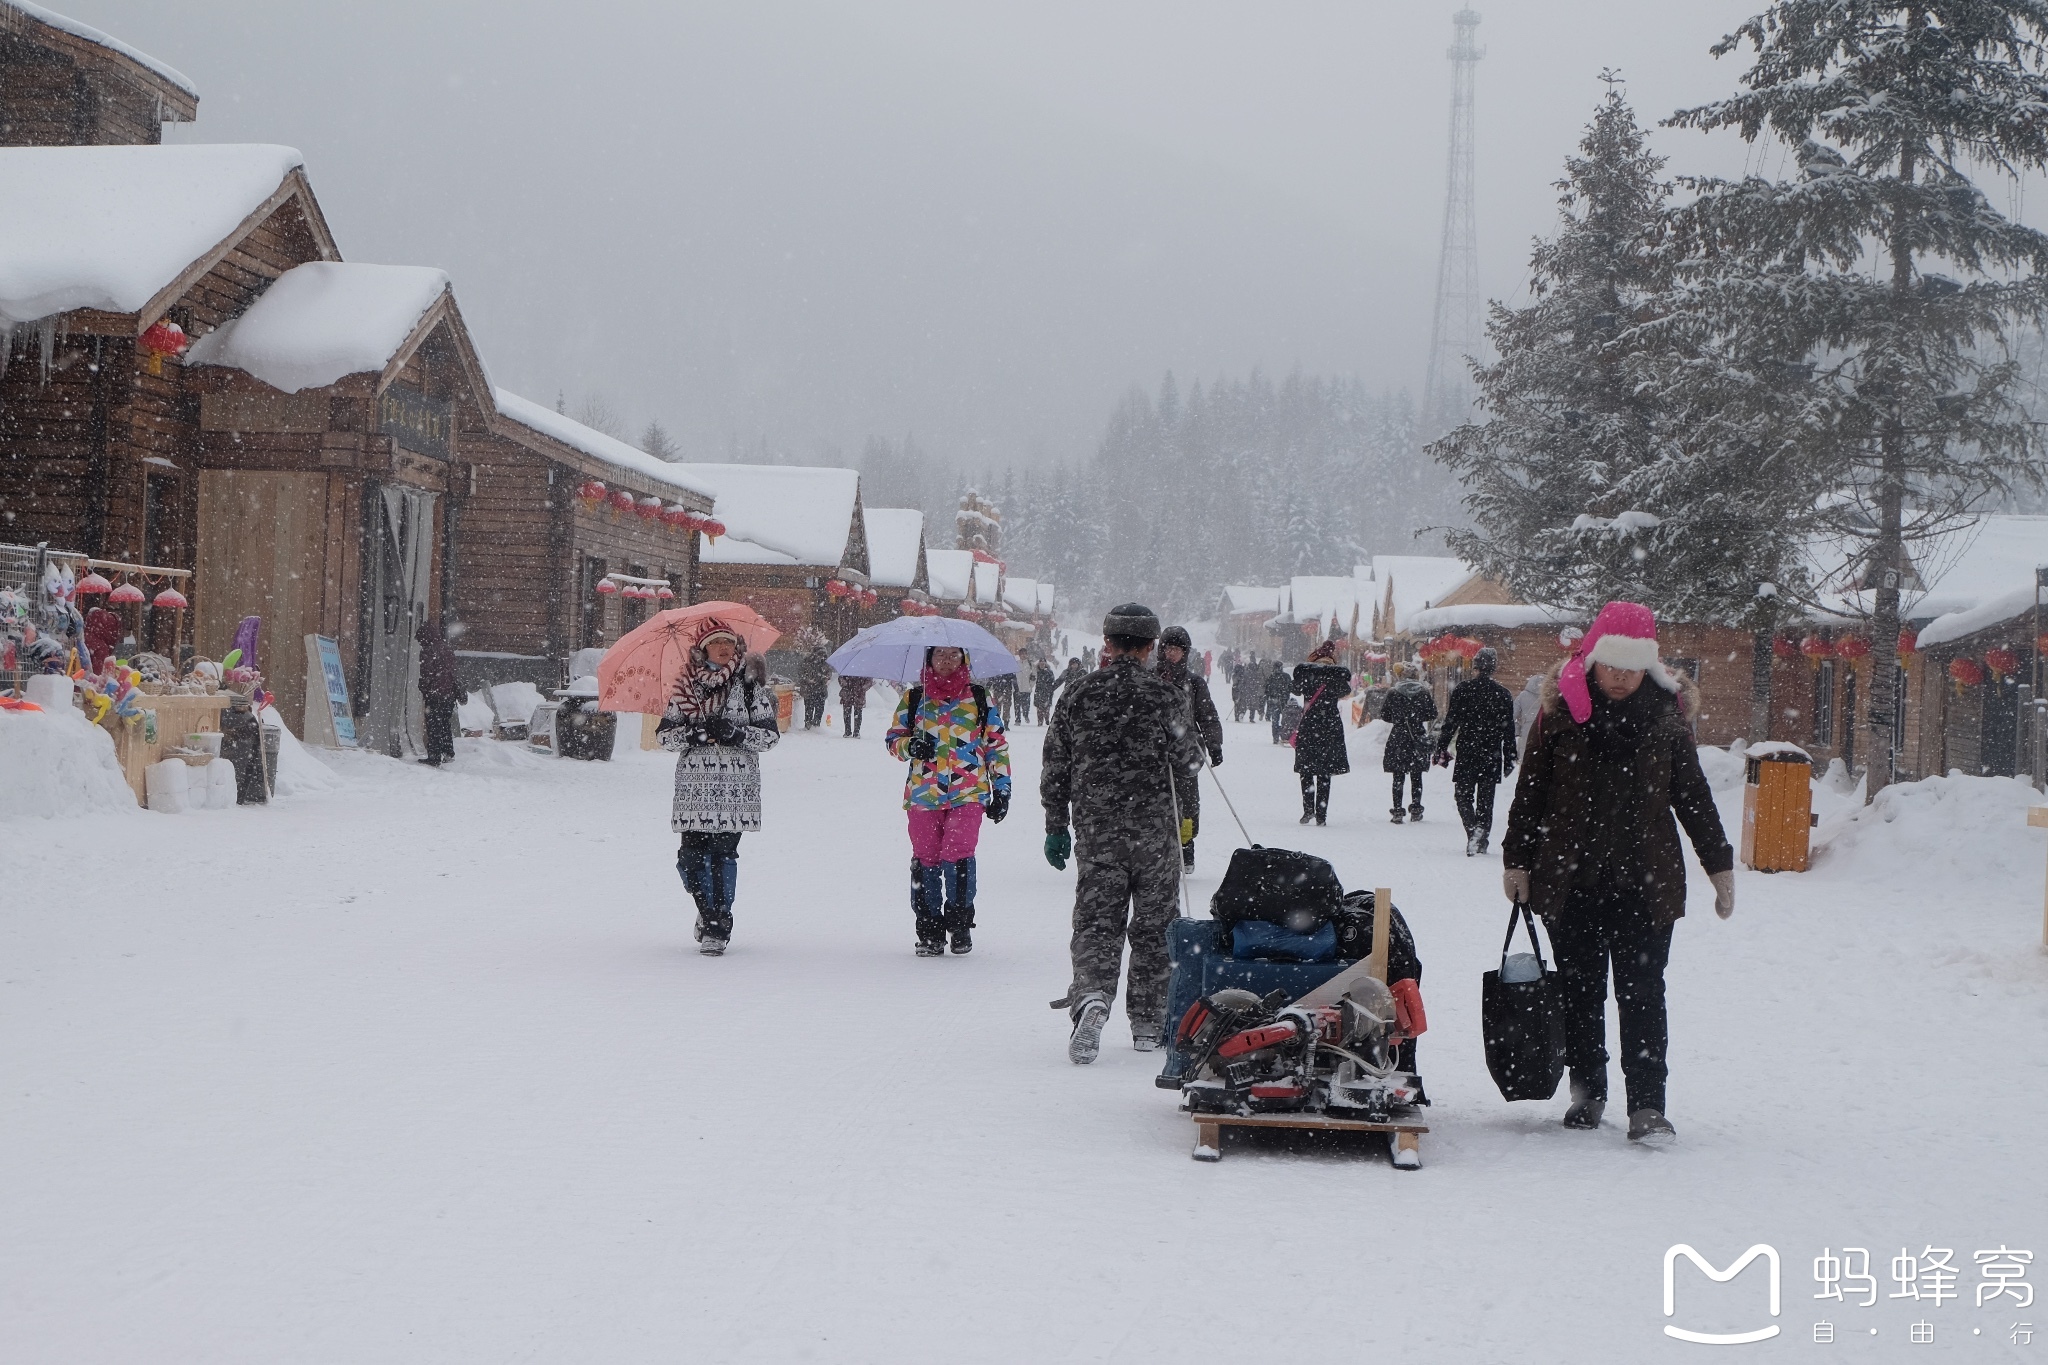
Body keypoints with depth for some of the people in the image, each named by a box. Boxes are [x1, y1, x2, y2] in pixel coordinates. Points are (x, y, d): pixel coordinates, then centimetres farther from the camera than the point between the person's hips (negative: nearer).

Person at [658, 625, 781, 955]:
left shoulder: (749, 685, 6)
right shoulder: (686, 687, 11)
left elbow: (771, 735, 4)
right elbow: (663, 734, 8)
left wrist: (737, 733, -12)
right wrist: (694, 734, -10)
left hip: (736, 783, -2)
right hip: (694, 783, 2)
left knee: (722, 853, -9)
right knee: (691, 855, -2)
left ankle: (718, 927, -1)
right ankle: (707, 911, 25)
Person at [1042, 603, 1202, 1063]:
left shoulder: (1077, 693, 2)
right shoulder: (1163, 694, -7)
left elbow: (1054, 766, 5)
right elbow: (1187, 760, -5)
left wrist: (1055, 826, 13)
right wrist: (1190, 742, 18)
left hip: (1095, 829, 1)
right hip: (1154, 827, -1)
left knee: (1097, 921, 2)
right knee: (1153, 926, 11)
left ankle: (1091, 996, -24)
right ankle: (1148, 1023, 16)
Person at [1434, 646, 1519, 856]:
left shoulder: (1462, 690, -5)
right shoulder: (1503, 694, 3)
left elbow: (1451, 722, -6)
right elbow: (1508, 730, 6)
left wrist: (1441, 749, 1)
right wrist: (1509, 758, 13)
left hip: (1467, 753, -2)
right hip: (1492, 755, 3)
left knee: (1464, 795, 3)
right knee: (1486, 799, 11)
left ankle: (1473, 830, -21)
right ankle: (1482, 841, 11)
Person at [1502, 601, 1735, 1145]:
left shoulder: (1667, 715, 3)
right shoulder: (1561, 710, 0)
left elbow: (1693, 795, 11)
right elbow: (1531, 791, 7)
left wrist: (1720, 865, 12)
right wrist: (1516, 860, 8)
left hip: (1646, 881, -1)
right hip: (1570, 879, 1)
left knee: (1642, 992, -6)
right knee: (1580, 989, 9)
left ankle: (1647, 1106, -7)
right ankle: (1587, 1091, 23)